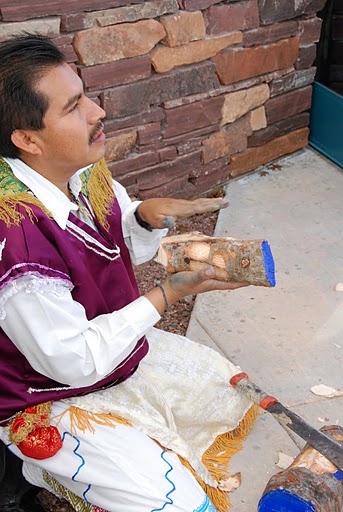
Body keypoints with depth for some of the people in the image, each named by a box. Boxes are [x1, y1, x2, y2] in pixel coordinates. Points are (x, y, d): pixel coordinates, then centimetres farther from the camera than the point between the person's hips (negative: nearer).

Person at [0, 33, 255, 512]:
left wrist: (148, 216, -18)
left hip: (113, 343, 8)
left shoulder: (85, 171, -12)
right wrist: (168, 293, -24)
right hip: (53, 398, -8)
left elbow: (129, 250, 5)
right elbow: (75, 361, -28)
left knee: (224, 381, 17)